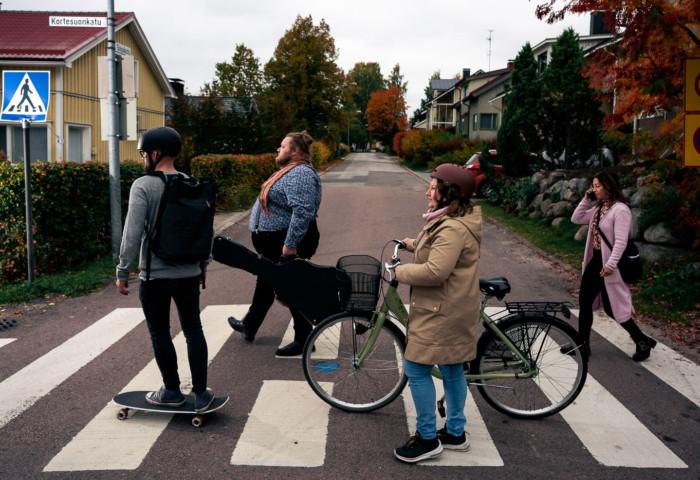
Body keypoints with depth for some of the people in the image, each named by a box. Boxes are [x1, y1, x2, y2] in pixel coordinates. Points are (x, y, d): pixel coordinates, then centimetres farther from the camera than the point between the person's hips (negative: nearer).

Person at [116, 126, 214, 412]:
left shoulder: (143, 186, -12)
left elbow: (132, 232, -16)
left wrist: (122, 271, -8)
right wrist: (203, 264, 20)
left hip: (155, 275, -5)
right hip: (189, 273, 5)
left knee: (160, 334, 10)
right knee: (193, 331, 12)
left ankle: (172, 391, 22)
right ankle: (201, 394, 14)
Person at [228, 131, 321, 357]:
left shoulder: (299, 174, -22)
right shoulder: (290, 171, 14)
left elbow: (303, 212, -32)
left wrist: (290, 244, -31)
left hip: (288, 243, -11)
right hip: (275, 242, 11)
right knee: (265, 282, 22)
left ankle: (303, 340, 12)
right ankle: (249, 326, 39)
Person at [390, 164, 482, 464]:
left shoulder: (452, 229, -24)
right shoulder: (457, 221, 11)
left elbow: (435, 271, -31)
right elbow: (435, 247, 29)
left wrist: (400, 271, -17)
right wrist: (410, 243, 18)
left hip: (442, 312, -11)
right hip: (451, 309, 11)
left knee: (416, 369, -4)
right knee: (452, 369, 17)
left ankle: (427, 438, 6)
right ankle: (456, 433, 29)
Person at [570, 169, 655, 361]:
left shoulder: (620, 209, -18)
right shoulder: (598, 208, 8)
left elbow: (621, 241, -22)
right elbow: (576, 219, 13)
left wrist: (610, 264, -27)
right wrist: (586, 199, 2)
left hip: (608, 265, -9)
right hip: (594, 261, 9)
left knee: (613, 308, 0)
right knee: (584, 303, 11)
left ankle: (643, 342, 16)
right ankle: (583, 344, 21)